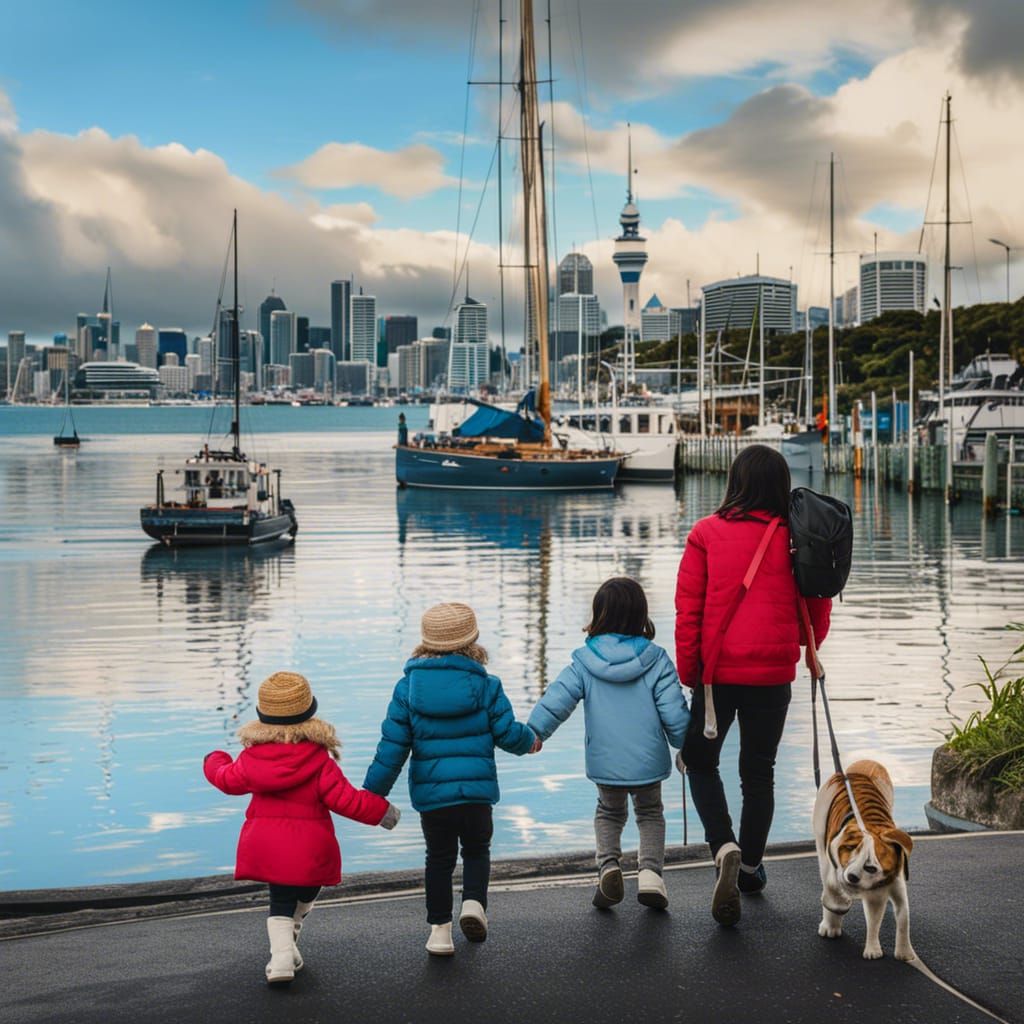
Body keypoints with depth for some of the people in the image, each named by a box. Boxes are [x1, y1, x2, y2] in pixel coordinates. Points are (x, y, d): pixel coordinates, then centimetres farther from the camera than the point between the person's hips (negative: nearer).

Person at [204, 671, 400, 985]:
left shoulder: (252, 756, 0)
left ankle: (282, 957, -8)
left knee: (281, 902, 10)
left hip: (265, 846, 3)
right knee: (305, 894, 23)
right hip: (309, 847, -3)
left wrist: (215, 762, 40)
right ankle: (286, 948, 33)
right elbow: (344, 799, -14)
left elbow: (228, 779, 17)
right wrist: (380, 810, 0)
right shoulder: (319, 760, -12)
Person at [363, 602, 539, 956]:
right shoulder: (486, 685, -5)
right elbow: (509, 734, 0)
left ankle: (440, 930, 15)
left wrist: (373, 792, 2)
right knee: (477, 850, 19)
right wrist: (530, 741, 23)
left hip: (430, 792, 1)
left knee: (439, 858, 15)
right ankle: (474, 903, -4)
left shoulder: (408, 687, -2)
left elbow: (393, 745, -3)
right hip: (477, 790, -1)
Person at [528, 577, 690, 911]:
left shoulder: (584, 661, -5)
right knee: (650, 813, 22)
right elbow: (674, 712, -7)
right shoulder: (655, 659, -7)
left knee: (609, 812, 25)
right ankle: (650, 871, 1)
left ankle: (608, 863, 1)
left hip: (604, 763, 1)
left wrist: (535, 731, -15)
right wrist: (686, 745, 7)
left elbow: (558, 697, -15)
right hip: (648, 760, 0)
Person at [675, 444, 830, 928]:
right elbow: (818, 605, 7)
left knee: (701, 761, 14)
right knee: (759, 769, 17)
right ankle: (750, 867, 26)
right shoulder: (795, 538, -3)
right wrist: (808, 647, 27)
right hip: (774, 673, 1)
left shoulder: (706, 534, -6)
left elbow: (688, 610, -5)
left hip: (717, 670, -1)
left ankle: (724, 847, -9)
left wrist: (687, 671, 5)